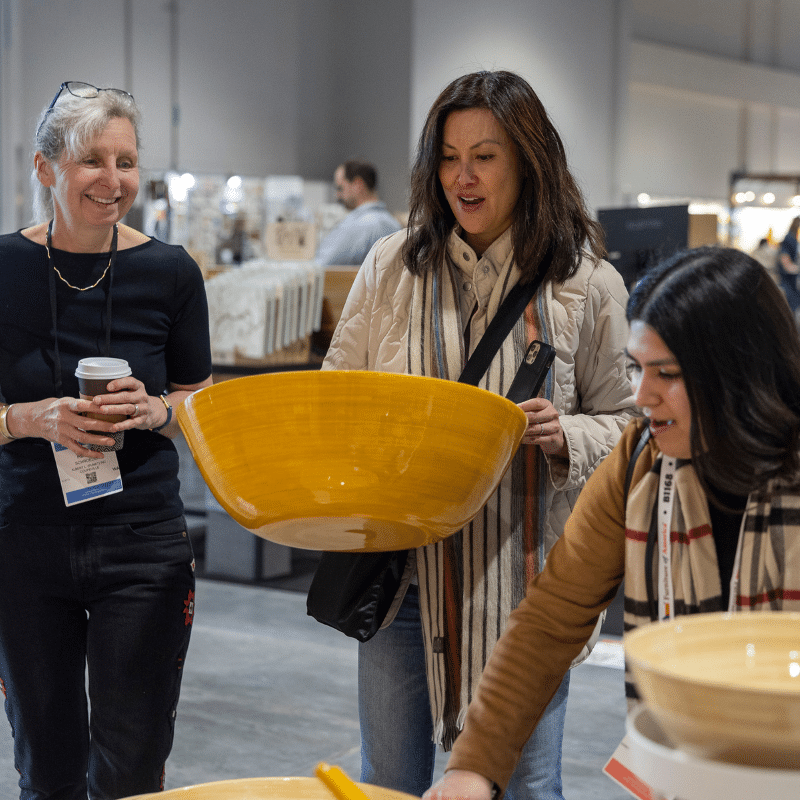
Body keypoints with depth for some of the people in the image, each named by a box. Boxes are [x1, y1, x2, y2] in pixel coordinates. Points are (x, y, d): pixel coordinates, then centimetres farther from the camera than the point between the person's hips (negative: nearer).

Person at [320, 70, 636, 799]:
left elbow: (623, 420, 5)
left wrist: (563, 436, -15)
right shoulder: (393, 265, 3)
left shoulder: (586, 284, -2)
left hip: (522, 579, -2)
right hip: (404, 569, 2)